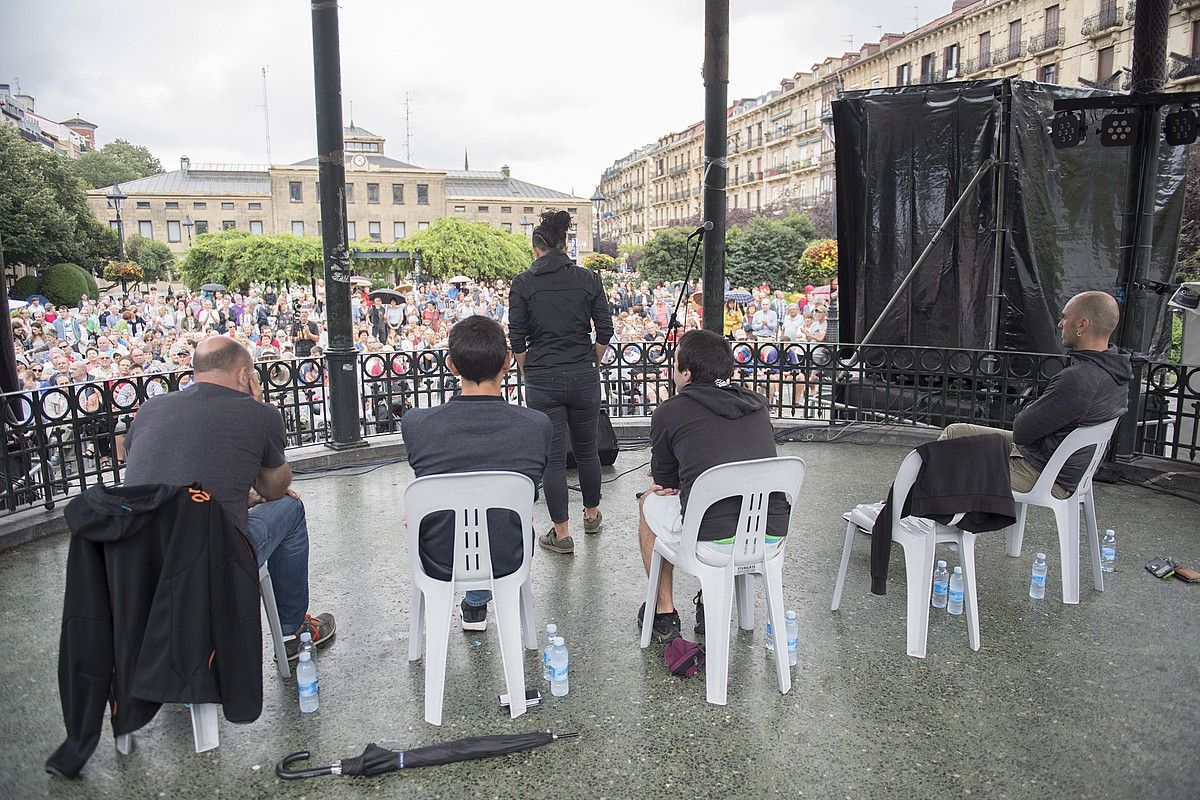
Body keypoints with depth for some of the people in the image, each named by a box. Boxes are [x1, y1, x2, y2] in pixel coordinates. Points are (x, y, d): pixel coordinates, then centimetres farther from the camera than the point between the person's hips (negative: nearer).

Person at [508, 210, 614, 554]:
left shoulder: (523, 283, -4)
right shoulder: (588, 279, 0)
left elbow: (517, 340, -5)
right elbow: (605, 332, 1)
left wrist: (531, 373, 9)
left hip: (542, 380, -2)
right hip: (584, 377, 2)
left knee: (553, 456, 5)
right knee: (586, 448, 19)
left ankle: (561, 534, 12)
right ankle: (592, 514, 37)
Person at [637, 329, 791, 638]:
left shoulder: (669, 412, -2)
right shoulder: (757, 404, 12)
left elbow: (664, 481, 12)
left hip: (713, 538, -5)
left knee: (650, 502, 26)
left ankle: (664, 612, 32)